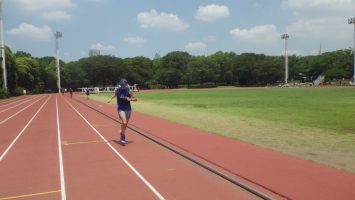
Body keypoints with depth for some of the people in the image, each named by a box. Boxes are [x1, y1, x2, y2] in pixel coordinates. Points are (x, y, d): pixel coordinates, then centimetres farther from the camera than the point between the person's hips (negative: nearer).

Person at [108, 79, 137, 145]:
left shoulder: (129, 91, -6)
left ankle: (122, 132, 45)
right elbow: (115, 95, 19)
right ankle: (123, 137, -4)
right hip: (121, 109, -2)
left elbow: (135, 99, -5)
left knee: (126, 124, 15)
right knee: (124, 122, -21)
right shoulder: (117, 90, -3)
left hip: (128, 109, 2)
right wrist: (111, 99, 5)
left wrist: (130, 99, -22)